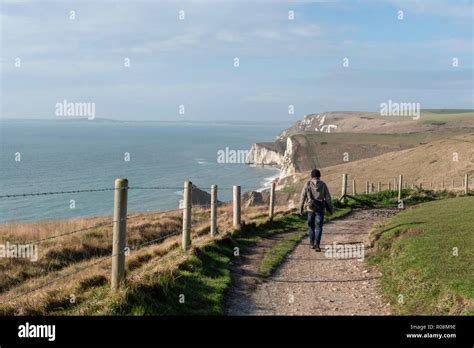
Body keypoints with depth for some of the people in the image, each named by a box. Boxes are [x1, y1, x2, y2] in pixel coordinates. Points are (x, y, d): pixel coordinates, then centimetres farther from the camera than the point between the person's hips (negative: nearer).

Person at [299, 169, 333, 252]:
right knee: (318, 227, 2)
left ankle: (312, 243, 24)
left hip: (311, 208, 1)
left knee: (311, 226, 17)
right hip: (320, 209, 0)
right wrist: (330, 208, 10)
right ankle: (316, 244, -10)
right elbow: (328, 198, 1)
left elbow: (302, 196, -3)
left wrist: (301, 208, 4)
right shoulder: (323, 185, -1)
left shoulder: (308, 184, -2)